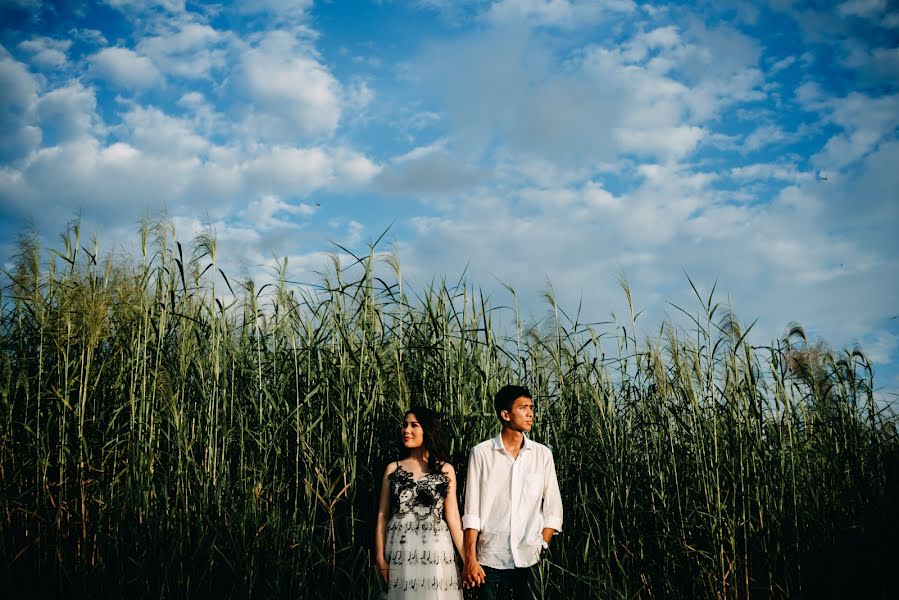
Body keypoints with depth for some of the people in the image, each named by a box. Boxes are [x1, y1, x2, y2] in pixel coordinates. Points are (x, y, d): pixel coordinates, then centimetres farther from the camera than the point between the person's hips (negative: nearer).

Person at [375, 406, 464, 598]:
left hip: (435, 551, -1)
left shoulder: (445, 470, 4)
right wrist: (380, 558, -3)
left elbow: (452, 517, 1)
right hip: (400, 552, 1)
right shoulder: (393, 469, 6)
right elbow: (382, 516, 5)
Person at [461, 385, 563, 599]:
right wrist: (470, 560, -5)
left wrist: (541, 547, 0)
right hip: (490, 560, -1)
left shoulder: (543, 454, 5)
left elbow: (553, 510, 8)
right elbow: (472, 511, -1)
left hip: (530, 560, 2)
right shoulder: (481, 453, -1)